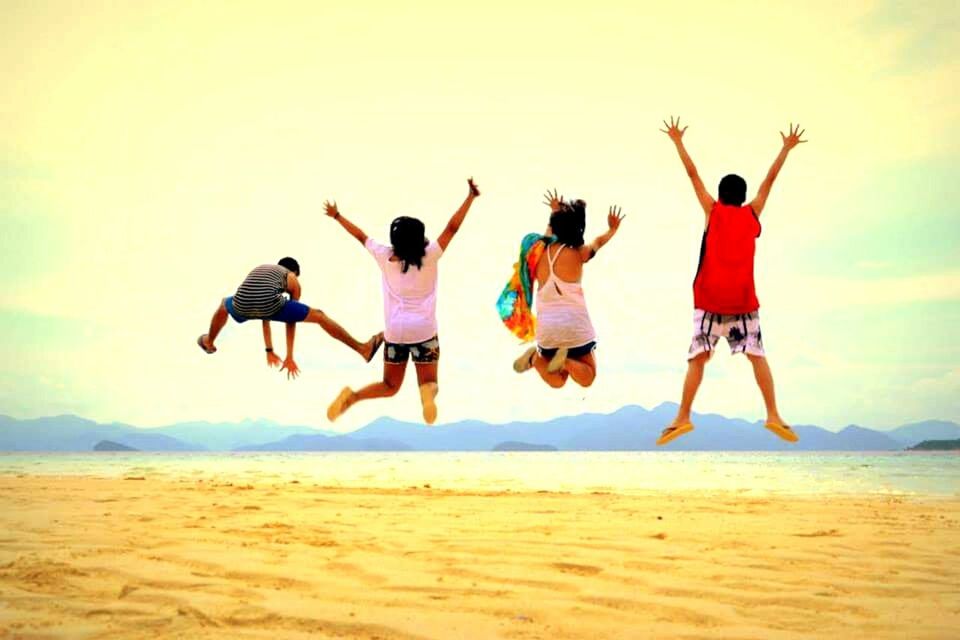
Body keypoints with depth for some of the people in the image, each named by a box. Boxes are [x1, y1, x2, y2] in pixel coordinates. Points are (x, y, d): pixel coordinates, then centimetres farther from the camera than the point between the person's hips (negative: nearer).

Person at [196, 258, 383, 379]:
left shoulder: (259, 270, 41)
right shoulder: (293, 280, 27)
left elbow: (265, 317, 46)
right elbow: (291, 321, 28)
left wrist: (269, 351, 51)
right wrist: (289, 357, 32)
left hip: (242, 307, 4)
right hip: (270, 304, -4)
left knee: (224, 305, 42)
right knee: (320, 316, 8)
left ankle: (208, 342, 62)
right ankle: (363, 349, 6)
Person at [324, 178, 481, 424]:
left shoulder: (385, 256, 0)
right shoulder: (428, 256, -7)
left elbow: (361, 236, 14)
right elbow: (452, 228, -6)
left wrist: (337, 216, 27)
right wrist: (471, 197, -2)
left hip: (394, 331, 3)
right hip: (423, 330, -3)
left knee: (390, 386, 16)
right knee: (429, 383, 5)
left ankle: (351, 396, -11)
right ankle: (427, 392, -33)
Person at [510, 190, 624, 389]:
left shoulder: (540, 250, 2)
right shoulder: (578, 254, -8)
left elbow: (550, 235, 28)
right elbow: (598, 242, 16)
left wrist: (555, 213, 46)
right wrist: (612, 230, 37)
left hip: (546, 326, 4)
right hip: (575, 325, -4)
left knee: (557, 381, 21)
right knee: (586, 378, 14)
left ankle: (536, 358, -9)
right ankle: (566, 361, -17)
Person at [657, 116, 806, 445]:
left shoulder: (712, 210, 11)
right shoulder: (752, 213, 13)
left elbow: (693, 174, 14)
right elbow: (770, 179, 23)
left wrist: (678, 141, 22)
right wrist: (786, 148, 33)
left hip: (710, 296, -1)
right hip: (743, 297, 1)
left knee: (698, 356, -1)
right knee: (757, 354, 4)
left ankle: (683, 416, -10)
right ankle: (773, 415, -6)